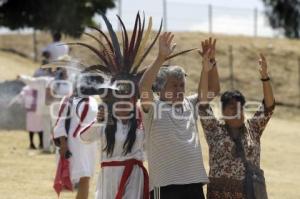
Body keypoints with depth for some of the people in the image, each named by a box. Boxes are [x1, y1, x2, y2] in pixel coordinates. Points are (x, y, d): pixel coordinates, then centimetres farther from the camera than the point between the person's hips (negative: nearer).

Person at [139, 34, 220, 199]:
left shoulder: (190, 104, 15)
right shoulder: (153, 107, -3)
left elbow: (213, 89, 13)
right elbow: (144, 86, -21)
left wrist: (210, 61, -2)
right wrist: (161, 57, -28)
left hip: (194, 181, 6)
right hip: (165, 184, -6)